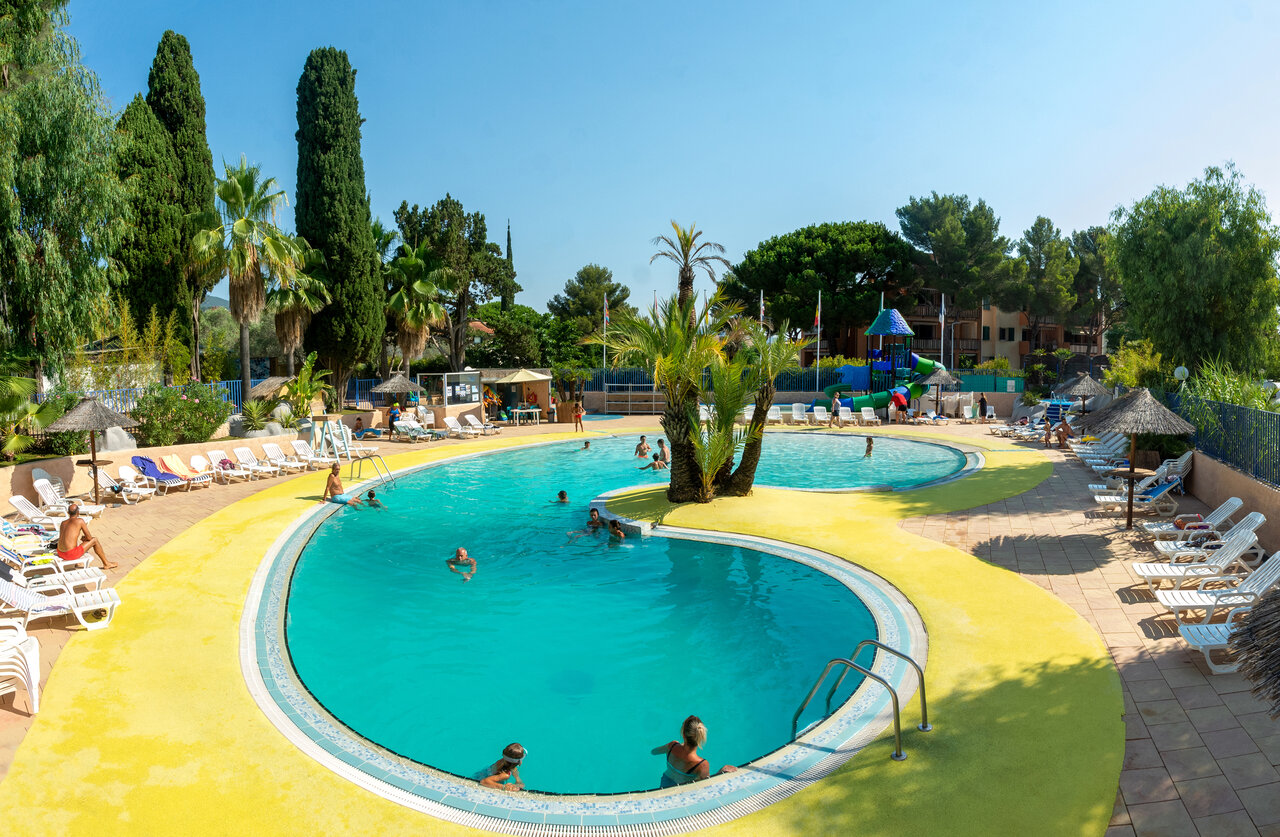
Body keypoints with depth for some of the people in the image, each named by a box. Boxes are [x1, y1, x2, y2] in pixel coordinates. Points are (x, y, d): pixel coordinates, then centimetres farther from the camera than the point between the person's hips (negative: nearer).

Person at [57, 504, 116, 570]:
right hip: (71, 554, -7)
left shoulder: (63, 523, 13)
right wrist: (84, 538, 23)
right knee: (94, 540, 10)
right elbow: (89, 537, 0)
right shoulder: (80, 521, -5)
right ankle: (106, 564, 22)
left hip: (60, 553, 7)